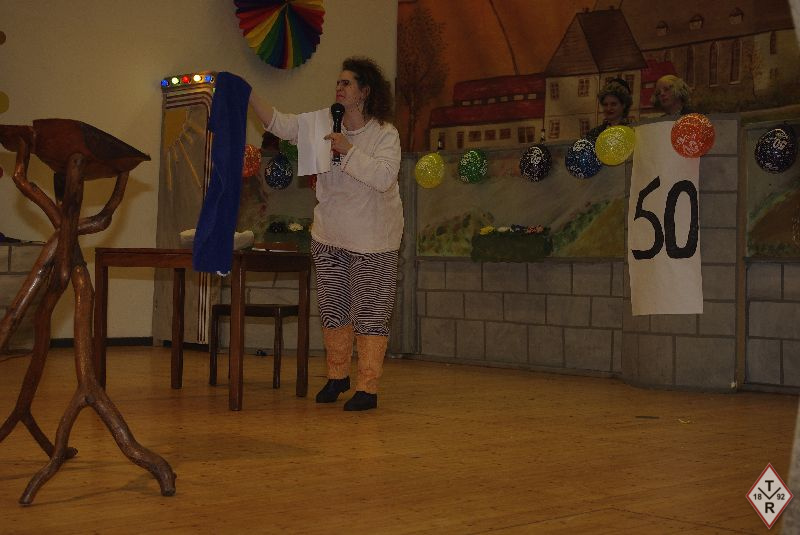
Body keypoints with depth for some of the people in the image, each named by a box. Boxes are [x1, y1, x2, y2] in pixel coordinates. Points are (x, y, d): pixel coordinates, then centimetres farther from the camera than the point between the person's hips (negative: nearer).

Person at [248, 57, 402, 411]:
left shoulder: (386, 134, -13)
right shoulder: (324, 121, 1)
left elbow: (384, 176, -27)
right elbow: (281, 125, -2)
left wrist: (349, 149, -27)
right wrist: (249, 96, -12)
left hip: (372, 240, -5)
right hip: (329, 235, 5)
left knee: (370, 312, -2)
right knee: (333, 308, 14)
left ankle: (368, 387, 4)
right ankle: (337, 375, 31)